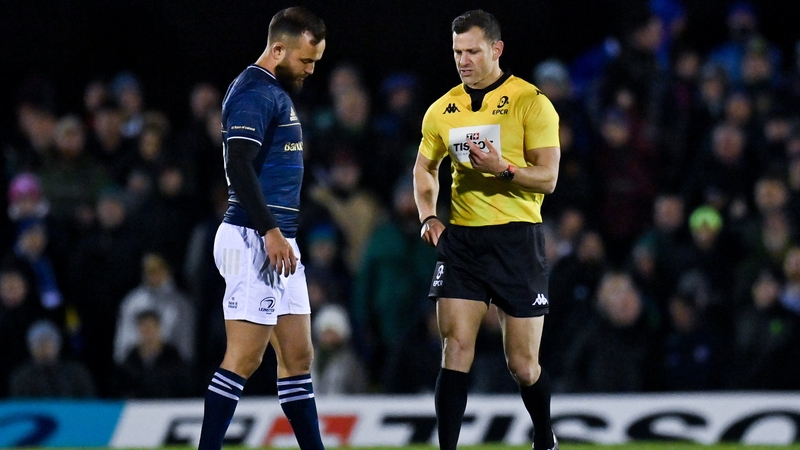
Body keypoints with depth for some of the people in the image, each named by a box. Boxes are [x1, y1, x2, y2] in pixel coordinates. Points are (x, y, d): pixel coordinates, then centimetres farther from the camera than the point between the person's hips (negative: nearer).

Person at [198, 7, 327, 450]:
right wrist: (269, 231, -25)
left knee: (297, 357, 10)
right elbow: (239, 167, -22)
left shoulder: (276, 92, 19)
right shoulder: (255, 93, -12)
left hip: (278, 241, 10)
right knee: (244, 359, -10)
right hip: (256, 241, -10)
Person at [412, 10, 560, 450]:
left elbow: (547, 177, -8)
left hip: (516, 237, -3)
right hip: (460, 239, 3)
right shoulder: (443, 110, 10)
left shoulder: (531, 103, -4)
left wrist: (503, 169, -25)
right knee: (456, 349, -9)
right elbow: (424, 168, 25)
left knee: (523, 364, 3)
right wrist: (428, 216, 9)